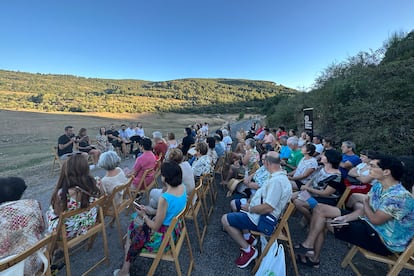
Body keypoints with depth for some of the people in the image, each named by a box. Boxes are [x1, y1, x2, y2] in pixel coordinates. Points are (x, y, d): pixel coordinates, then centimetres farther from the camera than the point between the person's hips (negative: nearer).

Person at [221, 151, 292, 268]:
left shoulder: (276, 181, -30)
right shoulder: (280, 175, 1)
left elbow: (267, 208, -32)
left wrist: (249, 208, -17)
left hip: (260, 218, -10)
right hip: (260, 211, 10)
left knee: (225, 220, -6)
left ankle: (248, 250, 4)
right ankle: (247, 237, 22)